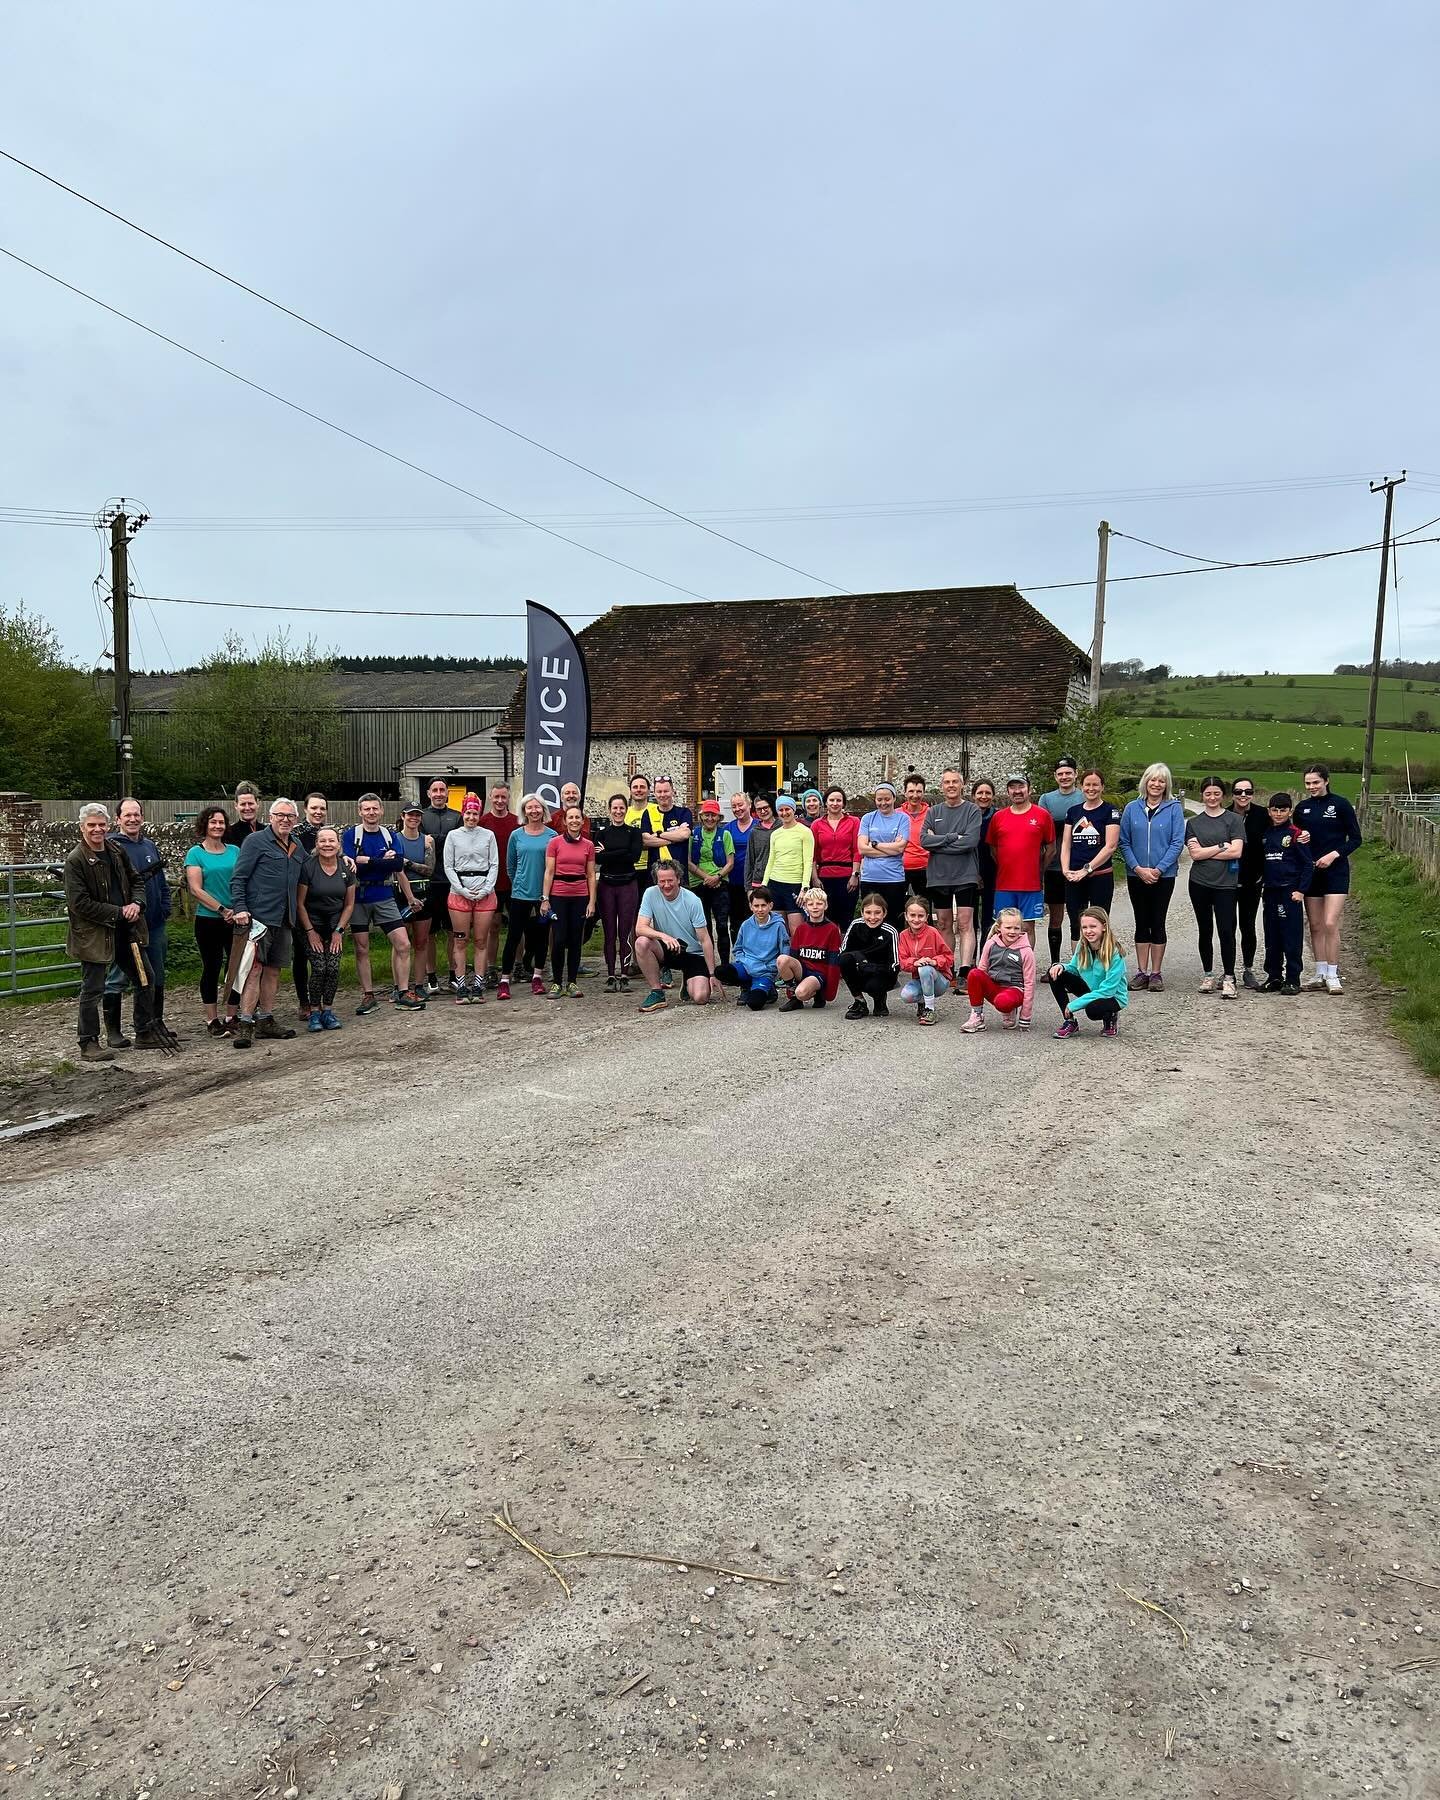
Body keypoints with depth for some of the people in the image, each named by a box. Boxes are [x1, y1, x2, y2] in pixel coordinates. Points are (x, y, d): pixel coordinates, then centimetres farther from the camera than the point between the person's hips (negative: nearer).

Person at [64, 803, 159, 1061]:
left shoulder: (117, 852, 6)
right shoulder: (75, 860, -13)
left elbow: (137, 880, 17)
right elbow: (80, 903, -17)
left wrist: (137, 903, -4)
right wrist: (119, 913, -17)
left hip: (127, 929, 7)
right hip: (94, 934, -7)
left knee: (145, 978, 15)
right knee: (92, 989, 0)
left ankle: (144, 1033, 28)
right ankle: (88, 1043, 12)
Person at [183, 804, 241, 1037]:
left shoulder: (234, 851, 8)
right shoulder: (195, 853, -2)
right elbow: (196, 890, -9)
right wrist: (223, 910, -15)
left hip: (236, 919, 3)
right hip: (208, 921, -3)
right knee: (211, 968, 4)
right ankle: (212, 1020, 12)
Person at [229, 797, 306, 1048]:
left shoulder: (298, 848, 17)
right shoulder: (256, 841, -3)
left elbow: (299, 884, 30)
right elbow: (238, 878, -7)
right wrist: (240, 908, -17)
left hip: (284, 920, 7)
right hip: (258, 917, -7)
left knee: (273, 970, 12)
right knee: (254, 969, -11)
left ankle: (265, 1021, 20)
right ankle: (245, 1025, -11)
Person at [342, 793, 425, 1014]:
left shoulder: (390, 835, 7)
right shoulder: (350, 835, -2)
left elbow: (399, 868, -1)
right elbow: (349, 865, -15)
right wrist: (383, 861, -14)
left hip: (385, 898, 2)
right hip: (359, 898, -2)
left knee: (403, 945, -4)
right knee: (362, 949, 4)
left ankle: (402, 992, 7)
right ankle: (368, 996, 14)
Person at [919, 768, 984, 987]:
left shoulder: (972, 810, 0)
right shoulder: (933, 812, 10)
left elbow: (971, 840, -14)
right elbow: (924, 839, -3)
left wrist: (938, 842, -9)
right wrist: (952, 837, -12)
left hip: (965, 876, -4)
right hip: (938, 876, 4)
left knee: (965, 924, -9)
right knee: (944, 924, 9)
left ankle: (964, 973, -13)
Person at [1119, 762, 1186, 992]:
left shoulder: (1174, 808, -2)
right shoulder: (1132, 809, 4)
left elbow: (1177, 842, -6)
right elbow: (1124, 842, 2)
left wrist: (1158, 869, -13)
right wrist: (1138, 868, -9)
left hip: (1163, 876, -2)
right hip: (1136, 876, 2)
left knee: (1157, 923, 3)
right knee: (1141, 923, 7)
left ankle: (1156, 973, 10)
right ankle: (1141, 972, 13)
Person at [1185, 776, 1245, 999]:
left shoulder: (1233, 820, 2)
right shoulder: (1193, 822, 9)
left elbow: (1236, 852, -9)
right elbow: (1194, 854, -2)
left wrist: (1205, 851, -6)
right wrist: (1221, 847, -8)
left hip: (1225, 883, -3)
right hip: (1199, 883, 3)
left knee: (1226, 930, -9)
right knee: (1205, 931, 10)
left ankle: (1228, 978, -1)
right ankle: (1208, 975, 19)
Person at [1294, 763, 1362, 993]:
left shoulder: (1340, 804, -4)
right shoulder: (1302, 808, 8)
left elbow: (1356, 839, -3)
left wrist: (1333, 854, -15)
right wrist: (1299, 839, -5)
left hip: (1335, 871, -5)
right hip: (1310, 871, 5)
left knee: (1331, 924, -11)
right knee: (1315, 926, 7)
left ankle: (1332, 976, -3)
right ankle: (1320, 974, 15)